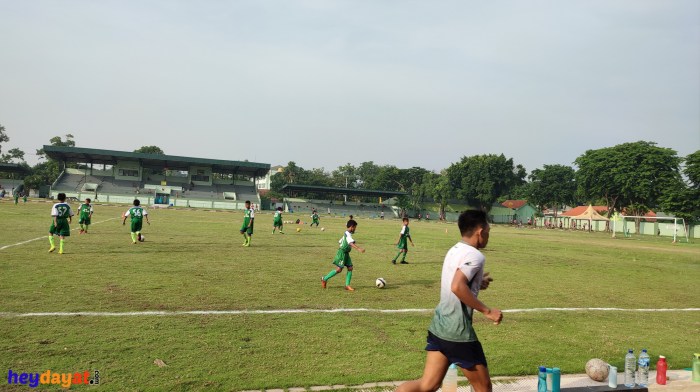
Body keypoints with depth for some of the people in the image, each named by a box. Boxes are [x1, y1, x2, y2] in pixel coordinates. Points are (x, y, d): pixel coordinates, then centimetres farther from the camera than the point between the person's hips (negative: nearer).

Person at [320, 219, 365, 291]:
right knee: (339, 269, -9)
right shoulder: (348, 234, -17)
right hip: (342, 253, -10)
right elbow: (351, 243, -35)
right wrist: (359, 248, -47)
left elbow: (340, 241, 24)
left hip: (346, 253, 10)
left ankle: (347, 285, 0)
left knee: (350, 268, 0)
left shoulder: (346, 234, 15)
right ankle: (324, 279, 4)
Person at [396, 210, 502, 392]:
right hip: (458, 332, -8)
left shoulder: (453, 251, 11)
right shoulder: (475, 255, -16)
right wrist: (487, 311, -22)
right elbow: (457, 287, -30)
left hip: (438, 326, 8)